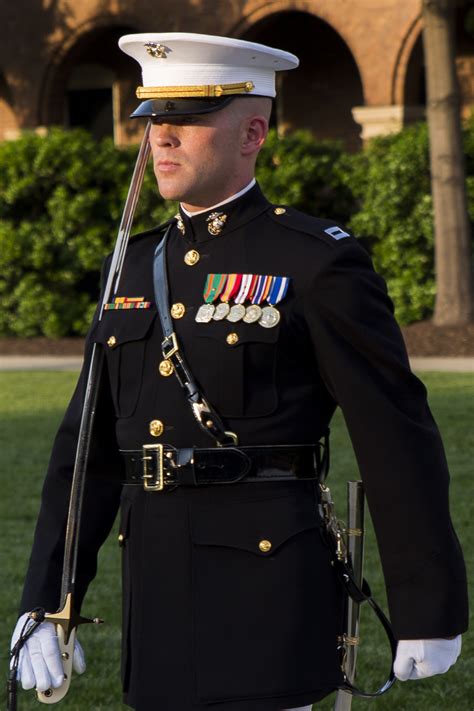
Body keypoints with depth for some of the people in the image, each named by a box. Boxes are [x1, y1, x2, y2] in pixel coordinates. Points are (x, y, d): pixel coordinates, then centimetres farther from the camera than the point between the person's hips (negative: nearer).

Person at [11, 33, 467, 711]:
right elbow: (90, 449, 13)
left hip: (268, 597, -7)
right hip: (159, 601, 7)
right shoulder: (135, 268, 13)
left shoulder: (318, 263, -6)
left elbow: (398, 442, -6)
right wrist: (44, 605, 6)